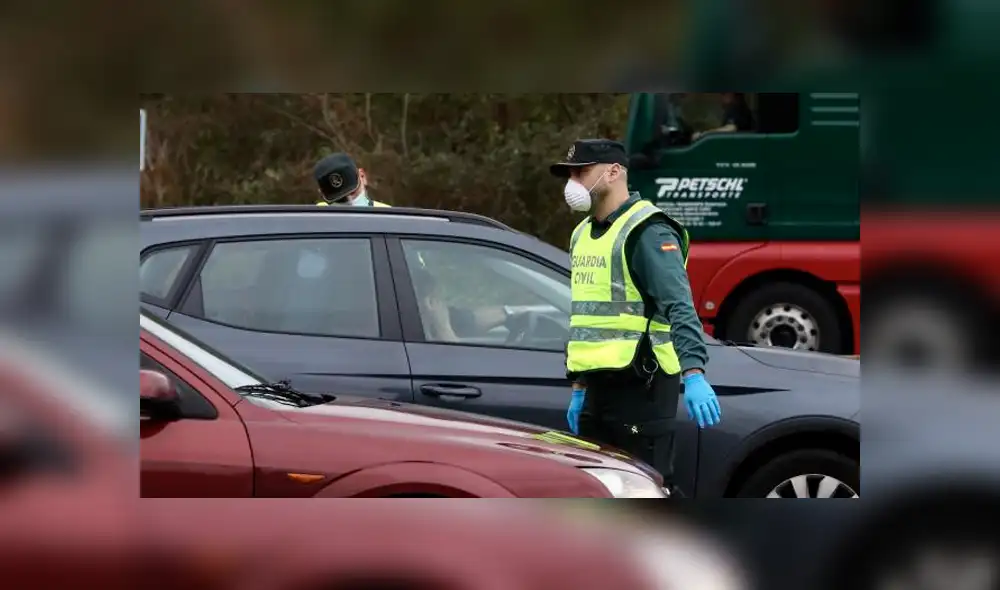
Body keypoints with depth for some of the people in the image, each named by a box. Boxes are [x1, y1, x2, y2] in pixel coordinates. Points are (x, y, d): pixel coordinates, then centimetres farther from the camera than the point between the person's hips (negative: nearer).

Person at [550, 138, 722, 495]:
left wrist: (693, 374, -35)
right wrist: (579, 388, 25)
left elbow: (679, 308, -23)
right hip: (599, 386, 9)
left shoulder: (647, 231, -12)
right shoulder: (583, 234, 18)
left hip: (641, 387, -9)